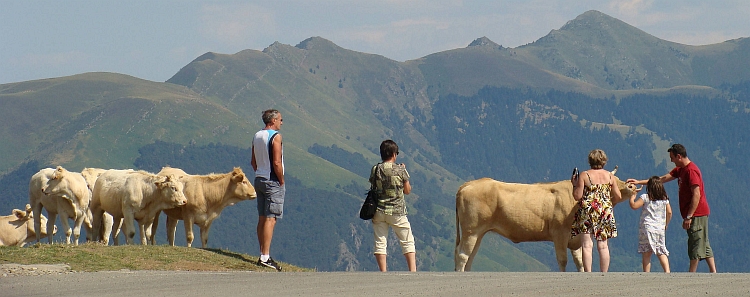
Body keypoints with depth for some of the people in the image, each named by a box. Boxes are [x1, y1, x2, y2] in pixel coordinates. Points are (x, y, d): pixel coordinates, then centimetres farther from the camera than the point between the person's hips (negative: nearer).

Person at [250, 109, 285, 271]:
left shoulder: (257, 136, 11)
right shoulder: (275, 136, -13)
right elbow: (277, 163, -19)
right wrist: (281, 181, -9)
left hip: (259, 179, 8)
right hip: (273, 182, -8)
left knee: (262, 219, 11)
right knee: (270, 219, -9)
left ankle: (263, 255, 15)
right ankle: (265, 258, -14)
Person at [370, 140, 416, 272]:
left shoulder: (375, 169, -2)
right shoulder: (400, 170, -7)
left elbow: (373, 186, 9)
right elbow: (407, 190, 4)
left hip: (379, 211, 2)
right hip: (397, 211, -2)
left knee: (380, 243, 5)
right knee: (407, 241, 8)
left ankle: (383, 273, -1)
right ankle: (412, 271, 1)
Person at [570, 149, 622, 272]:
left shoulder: (584, 175, -5)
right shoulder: (610, 176, 5)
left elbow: (577, 196, -8)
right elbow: (618, 197, 7)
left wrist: (575, 184, 9)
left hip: (587, 211, -3)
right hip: (605, 211, 3)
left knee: (587, 245, -4)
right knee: (603, 245, 7)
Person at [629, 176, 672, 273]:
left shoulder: (645, 197, -4)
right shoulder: (665, 199, 8)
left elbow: (633, 206, -10)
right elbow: (669, 212, 8)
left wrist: (633, 194, 4)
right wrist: (665, 225, 20)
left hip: (647, 228, -4)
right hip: (660, 228, 4)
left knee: (646, 254, -1)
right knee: (661, 252, 10)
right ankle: (667, 272, -5)